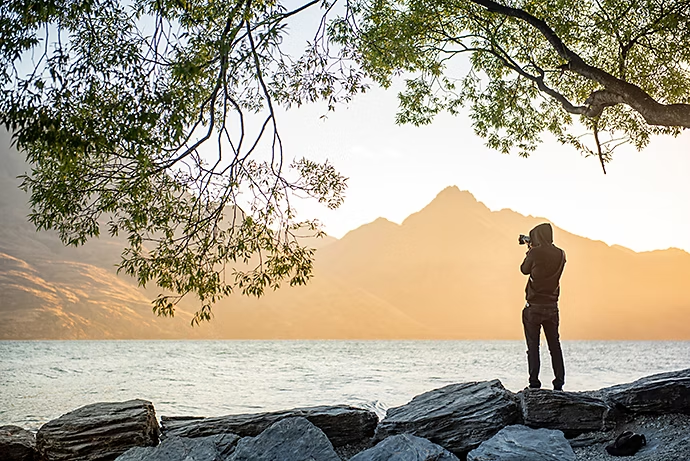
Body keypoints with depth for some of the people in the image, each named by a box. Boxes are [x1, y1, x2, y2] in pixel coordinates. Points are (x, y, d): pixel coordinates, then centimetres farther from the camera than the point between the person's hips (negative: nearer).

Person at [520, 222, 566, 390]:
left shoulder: (535, 252, -13)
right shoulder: (560, 254, 1)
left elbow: (525, 270, 2)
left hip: (534, 307, -4)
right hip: (552, 307, 4)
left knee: (533, 346, 1)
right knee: (555, 345, 10)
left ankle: (534, 383, -2)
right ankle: (559, 383, 10)